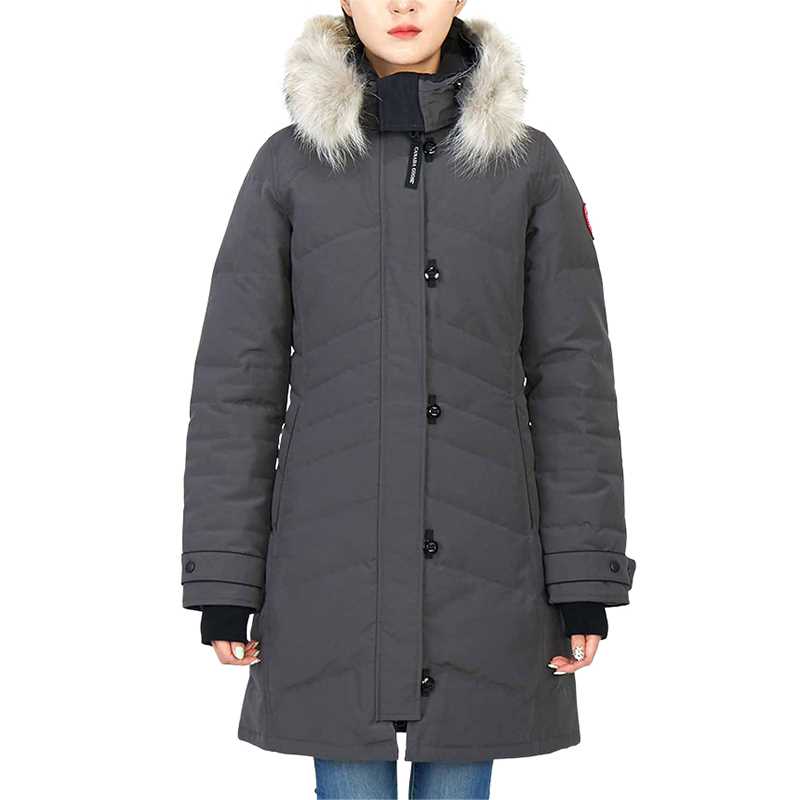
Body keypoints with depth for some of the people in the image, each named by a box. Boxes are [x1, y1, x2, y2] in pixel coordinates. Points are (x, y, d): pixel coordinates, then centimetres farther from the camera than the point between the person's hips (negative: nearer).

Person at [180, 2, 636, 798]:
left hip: (478, 553, 1)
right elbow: (237, 377, 0)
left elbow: (572, 374, 1)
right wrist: (221, 581, -3)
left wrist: (585, 579, -4)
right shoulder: (288, 164, 2)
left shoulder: (528, 162, 2)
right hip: (337, 549, 0)